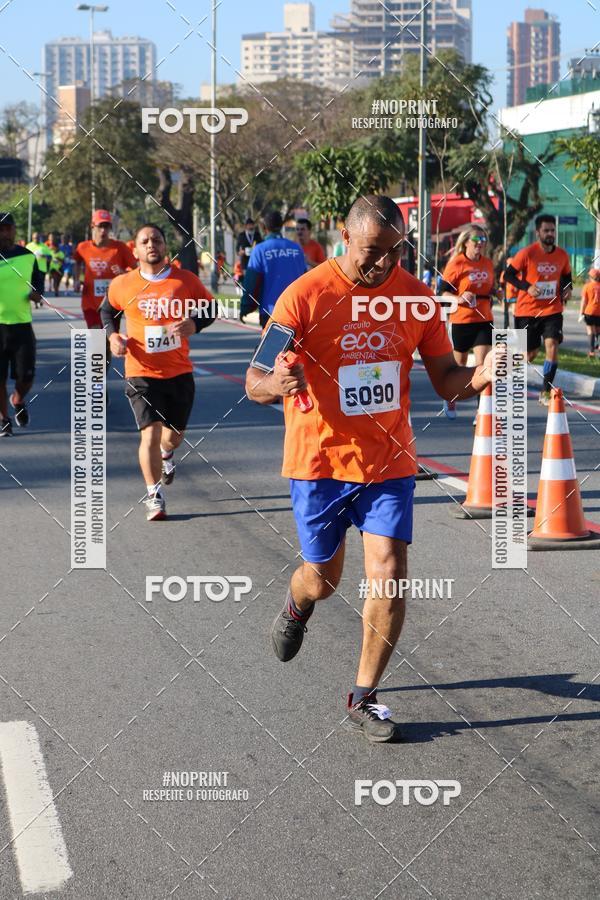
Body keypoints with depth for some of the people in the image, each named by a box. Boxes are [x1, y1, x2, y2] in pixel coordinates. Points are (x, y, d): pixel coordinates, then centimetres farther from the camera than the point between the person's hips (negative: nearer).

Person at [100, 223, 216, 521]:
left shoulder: (187, 280, -4)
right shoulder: (122, 285, -3)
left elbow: (209, 308, 8)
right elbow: (107, 310, 16)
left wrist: (194, 324, -13)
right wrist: (113, 335, -2)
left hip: (179, 371, 2)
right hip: (142, 372, -2)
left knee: (175, 433, 16)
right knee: (150, 432, -13)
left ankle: (165, 455, 55)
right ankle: (154, 496, 1)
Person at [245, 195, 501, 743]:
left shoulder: (416, 297, -2)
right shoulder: (305, 295, -13)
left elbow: (445, 379, 3)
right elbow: (254, 383, -12)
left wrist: (475, 380, -21)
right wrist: (275, 383, -37)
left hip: (390, 463, 2)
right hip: (320, 461, -2)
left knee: (390, 576, -9)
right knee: (322, 580, 13)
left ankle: (364, 701, 7)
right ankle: (297, 608, 52)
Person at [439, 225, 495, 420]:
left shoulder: (487, 263, 9)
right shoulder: (456, 264, -8)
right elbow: (443, 292, -9)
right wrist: (460, 298, -25)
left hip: (484, 320, 3)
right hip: (461, 321, -3)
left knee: (482, 364, -9)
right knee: (459, 364, 11)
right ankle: (450, 400, 37)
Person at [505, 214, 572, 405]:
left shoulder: (561, 255, 1)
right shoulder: (527, 253, -11)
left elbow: (566, 276, 18)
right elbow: (508, 275, -8)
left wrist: (567, 289, -3)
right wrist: (527, 287, -22)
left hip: (552, 310, 2)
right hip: (527, 311, -2)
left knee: (552, 345, -16)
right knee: (530, 354, 5)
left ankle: (545, 392, -8)